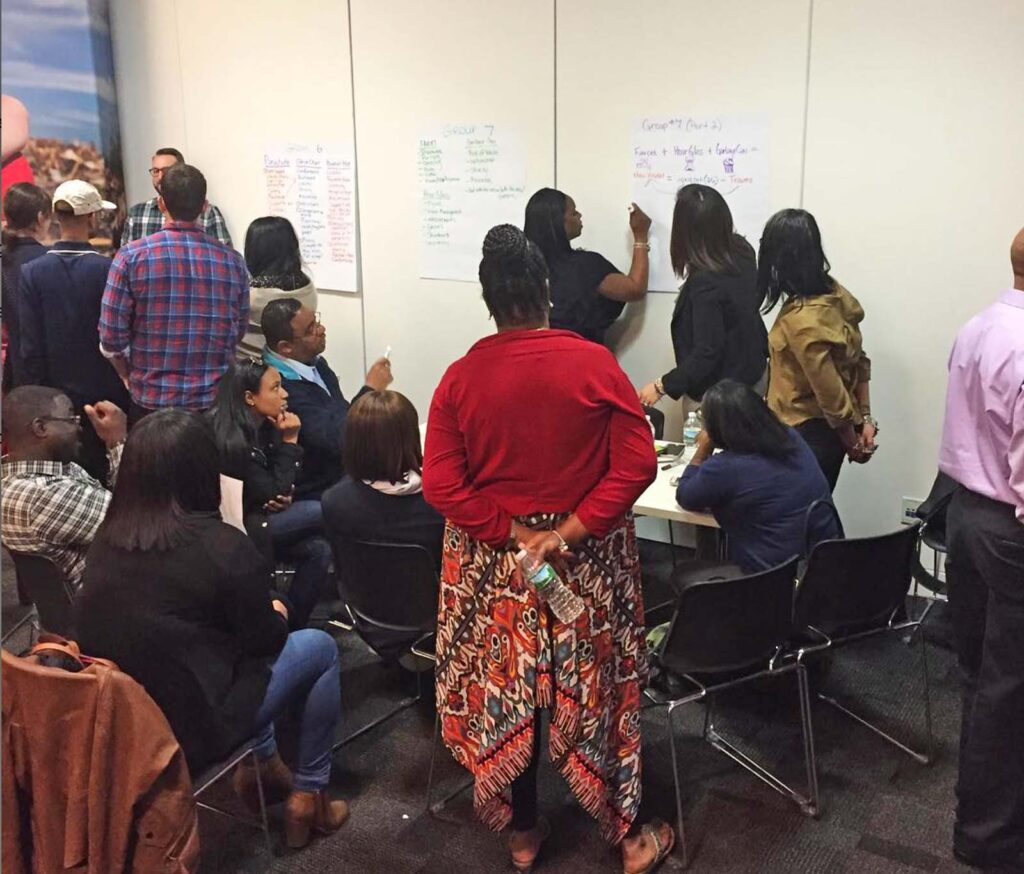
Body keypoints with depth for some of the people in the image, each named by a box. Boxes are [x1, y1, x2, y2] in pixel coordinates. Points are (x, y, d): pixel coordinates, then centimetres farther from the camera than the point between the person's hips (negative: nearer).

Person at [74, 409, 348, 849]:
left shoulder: (107, 537, -3)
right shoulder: (223, 546, -22)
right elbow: (265, 639, -9)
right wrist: (278, 614, 13)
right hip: (189, 729, -6)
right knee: (320, 647, 12)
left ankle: (265, 764, 35)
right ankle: (309, 795, 21)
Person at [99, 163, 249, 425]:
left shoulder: (132, 256, -8)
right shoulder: (233, 261, -2)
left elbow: (112, 337, -8)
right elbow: (239, 331, 6)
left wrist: (133, 378, 10)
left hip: (152, 401, -1)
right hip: (217, 401, 2)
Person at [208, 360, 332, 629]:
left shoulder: (263, 427, 2)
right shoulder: (233, 441, -24)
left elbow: (279, 492, 11)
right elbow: (274, 494, -19)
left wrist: (283, 498, -13)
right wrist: (289, 441, -16)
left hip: (258, 519, 8)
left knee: (318, 548, -14)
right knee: (325, 511, -17)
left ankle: (292, 624, -4)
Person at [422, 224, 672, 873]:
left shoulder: (461, 377, -9)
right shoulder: (595, 364, -12)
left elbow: (441, 486, -12)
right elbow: (637, 466, -15)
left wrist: (513, 534, -11)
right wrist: (569, 532, -15)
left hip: (493, 565, 1)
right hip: (588, 563, -1)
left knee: (504, 693, 15)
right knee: (597, 692, 13)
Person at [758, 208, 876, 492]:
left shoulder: (801, 320, -25)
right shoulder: (836, 295, 1)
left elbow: (832, 396, -21)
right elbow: (859, 362, 7)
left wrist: (852, 443, -6)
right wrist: (865, 419, 9)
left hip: (807, 436, -8)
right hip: (827, 430, 8)